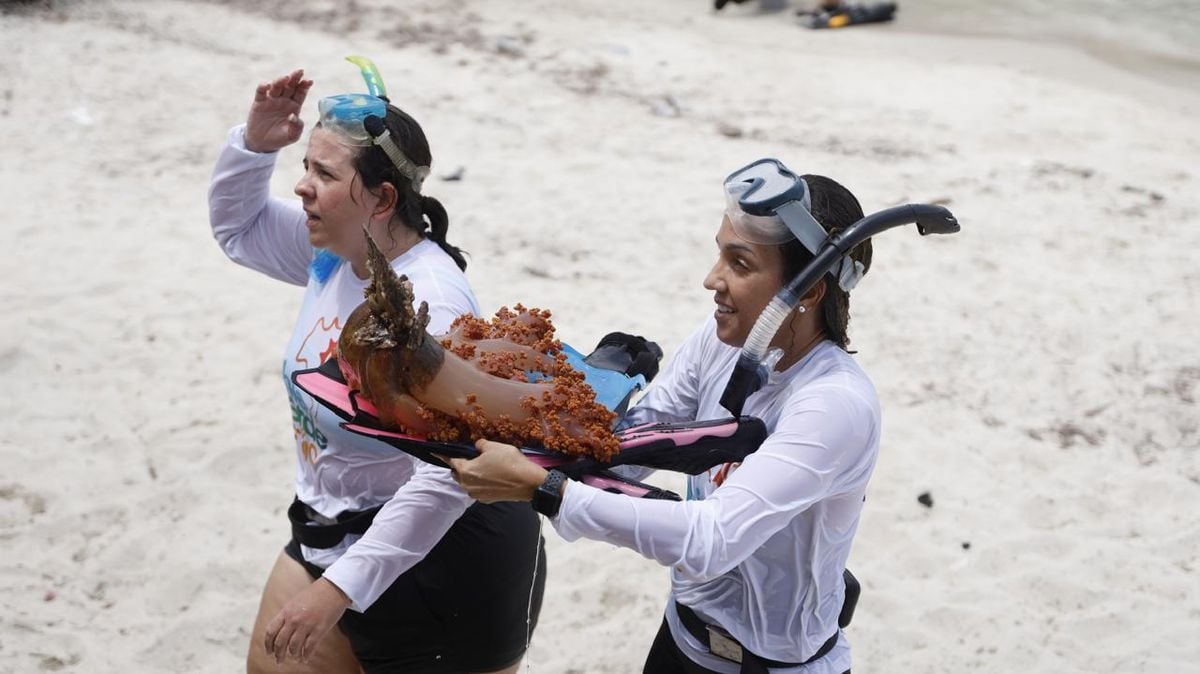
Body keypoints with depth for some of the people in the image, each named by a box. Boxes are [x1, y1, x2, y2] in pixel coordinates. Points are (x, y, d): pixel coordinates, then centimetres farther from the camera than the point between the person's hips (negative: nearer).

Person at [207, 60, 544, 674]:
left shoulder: (426, 306, -29)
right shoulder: (336, 247, -3)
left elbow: (447, 477, -33)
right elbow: (236, 226, 15)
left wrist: (337, 588, -31)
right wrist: (256, 141, -5)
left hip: (439, 559, -8)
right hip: (333, 531, 9)